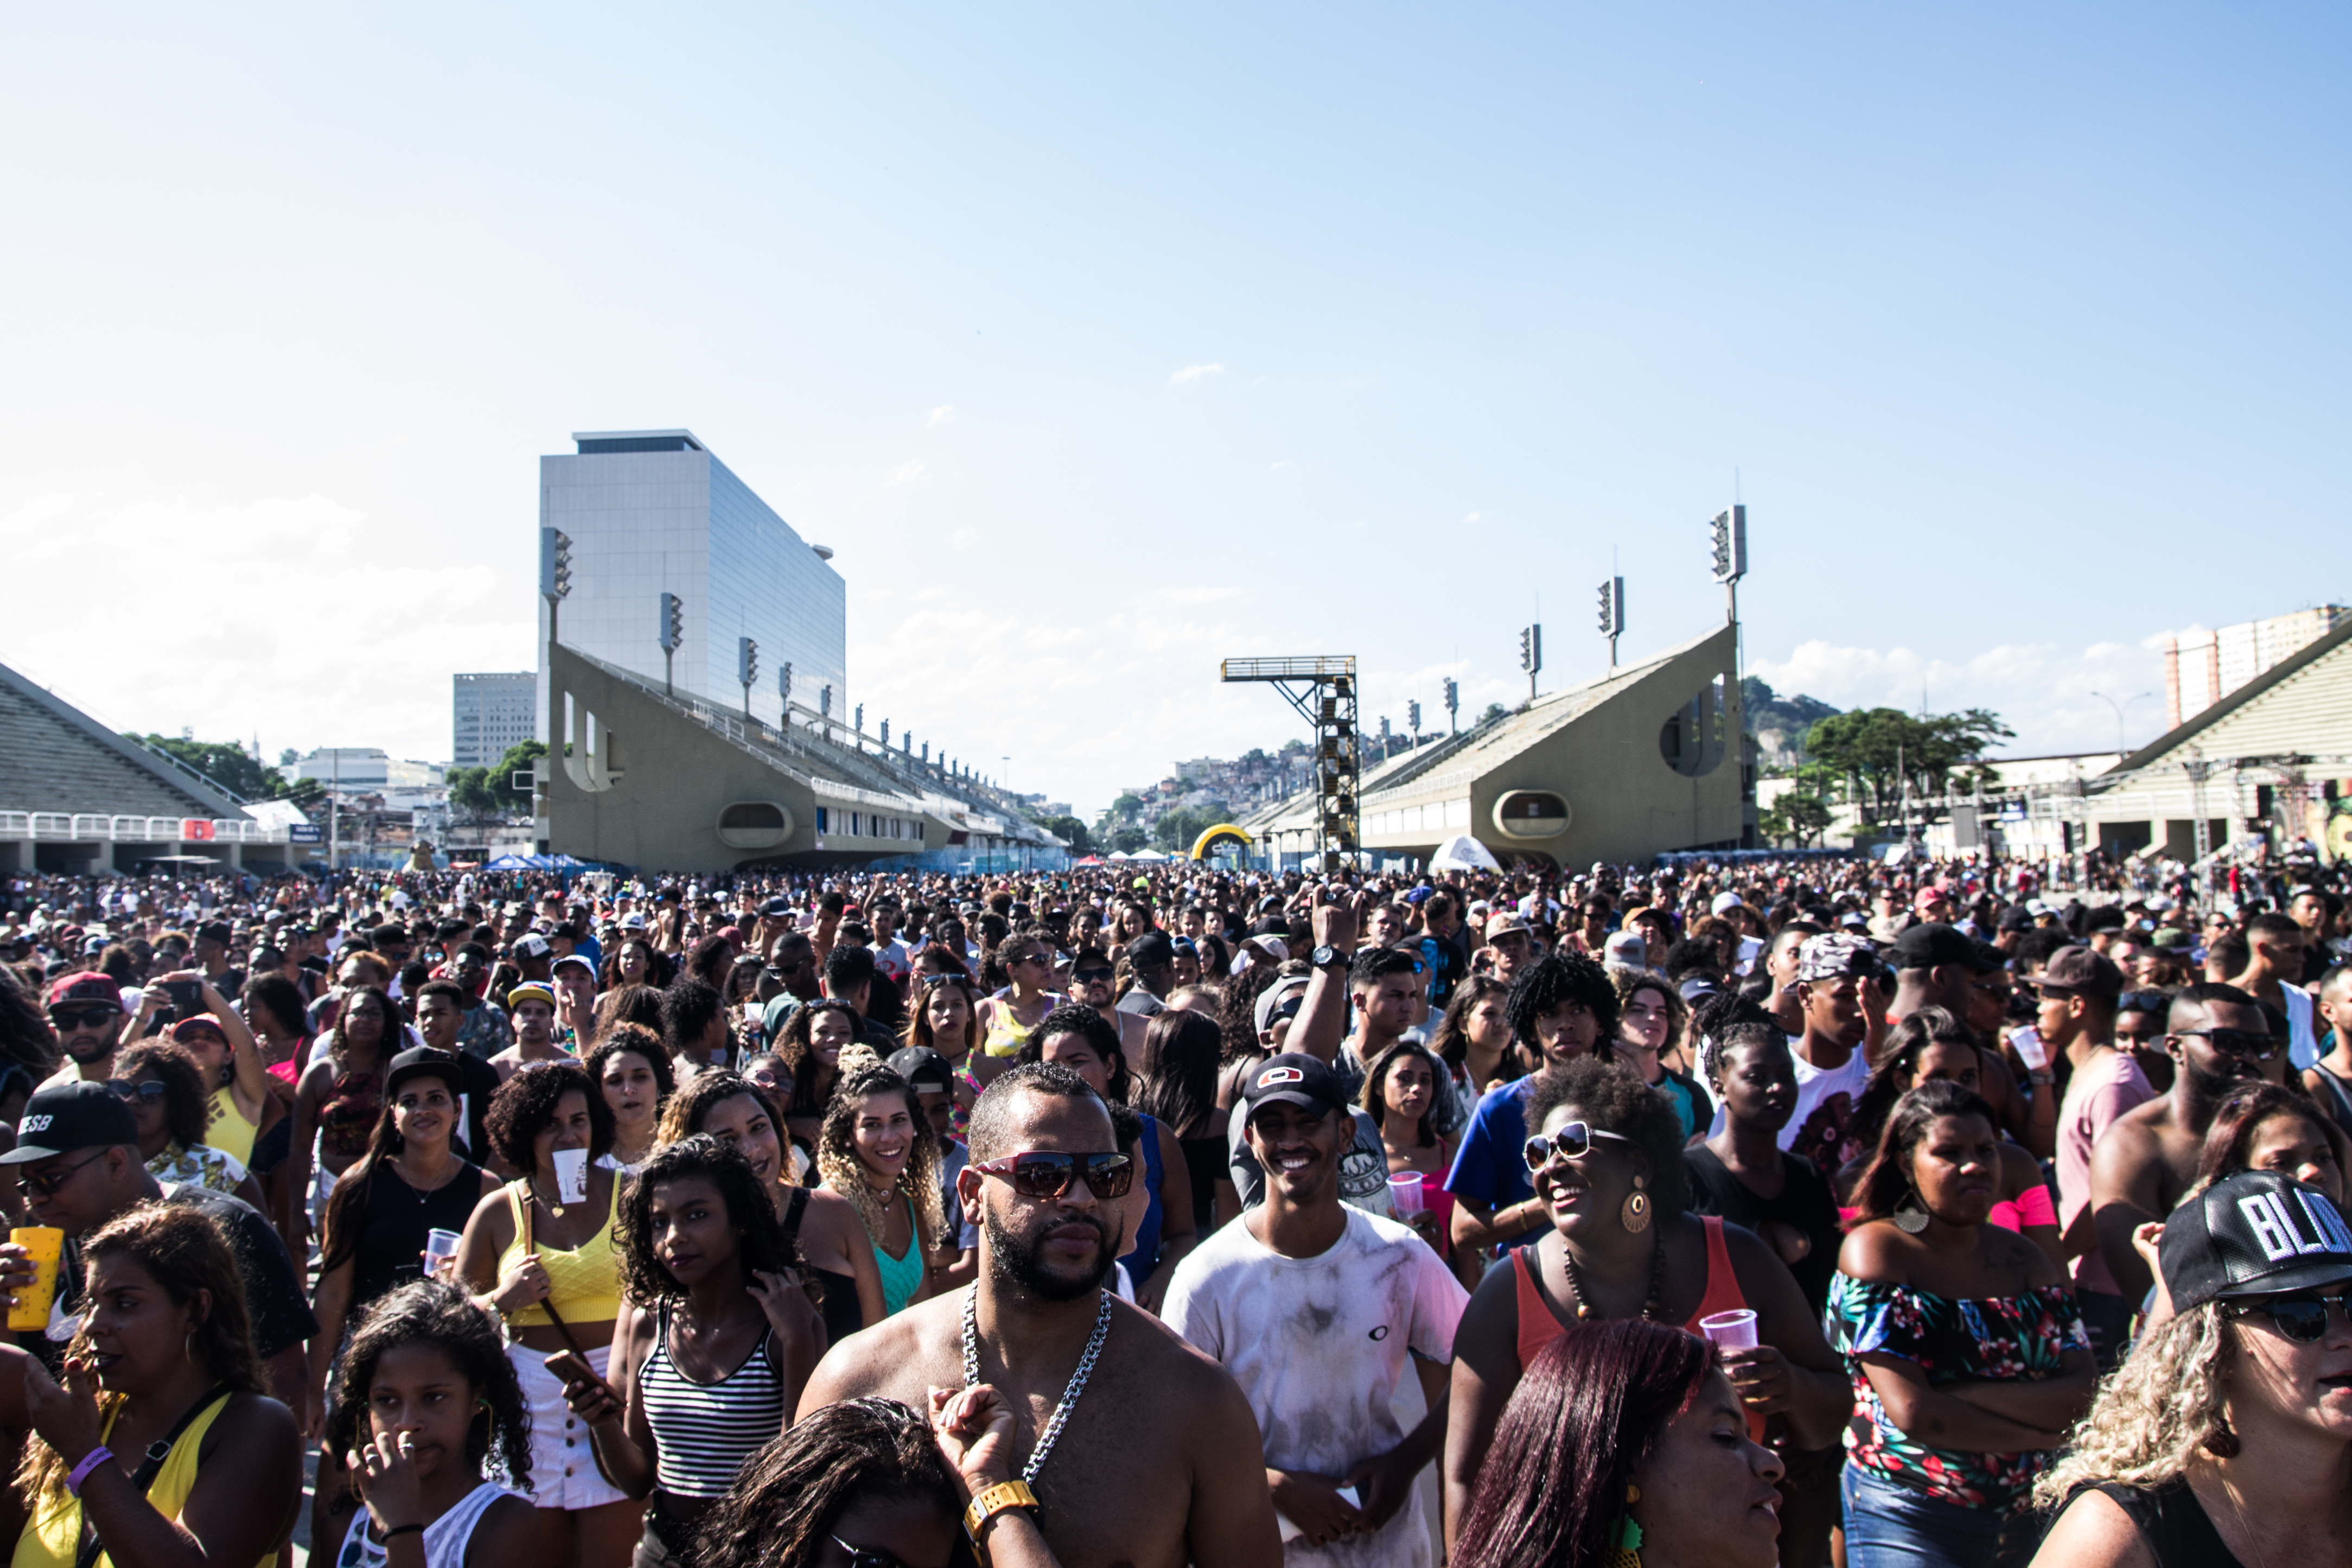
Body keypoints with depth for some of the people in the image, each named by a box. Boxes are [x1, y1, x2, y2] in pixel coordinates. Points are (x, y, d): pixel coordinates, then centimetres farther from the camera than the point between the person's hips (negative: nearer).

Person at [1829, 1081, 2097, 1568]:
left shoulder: (2026, 1259, 4)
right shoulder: (1875, 1249, -12)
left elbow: (2085, 1391, -7)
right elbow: (1911, 1410, -20)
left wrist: (1963, 1395, -20)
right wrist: (2040, 1430, -10)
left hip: (2029, 1511, 5)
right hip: (1909, 1521, -5)